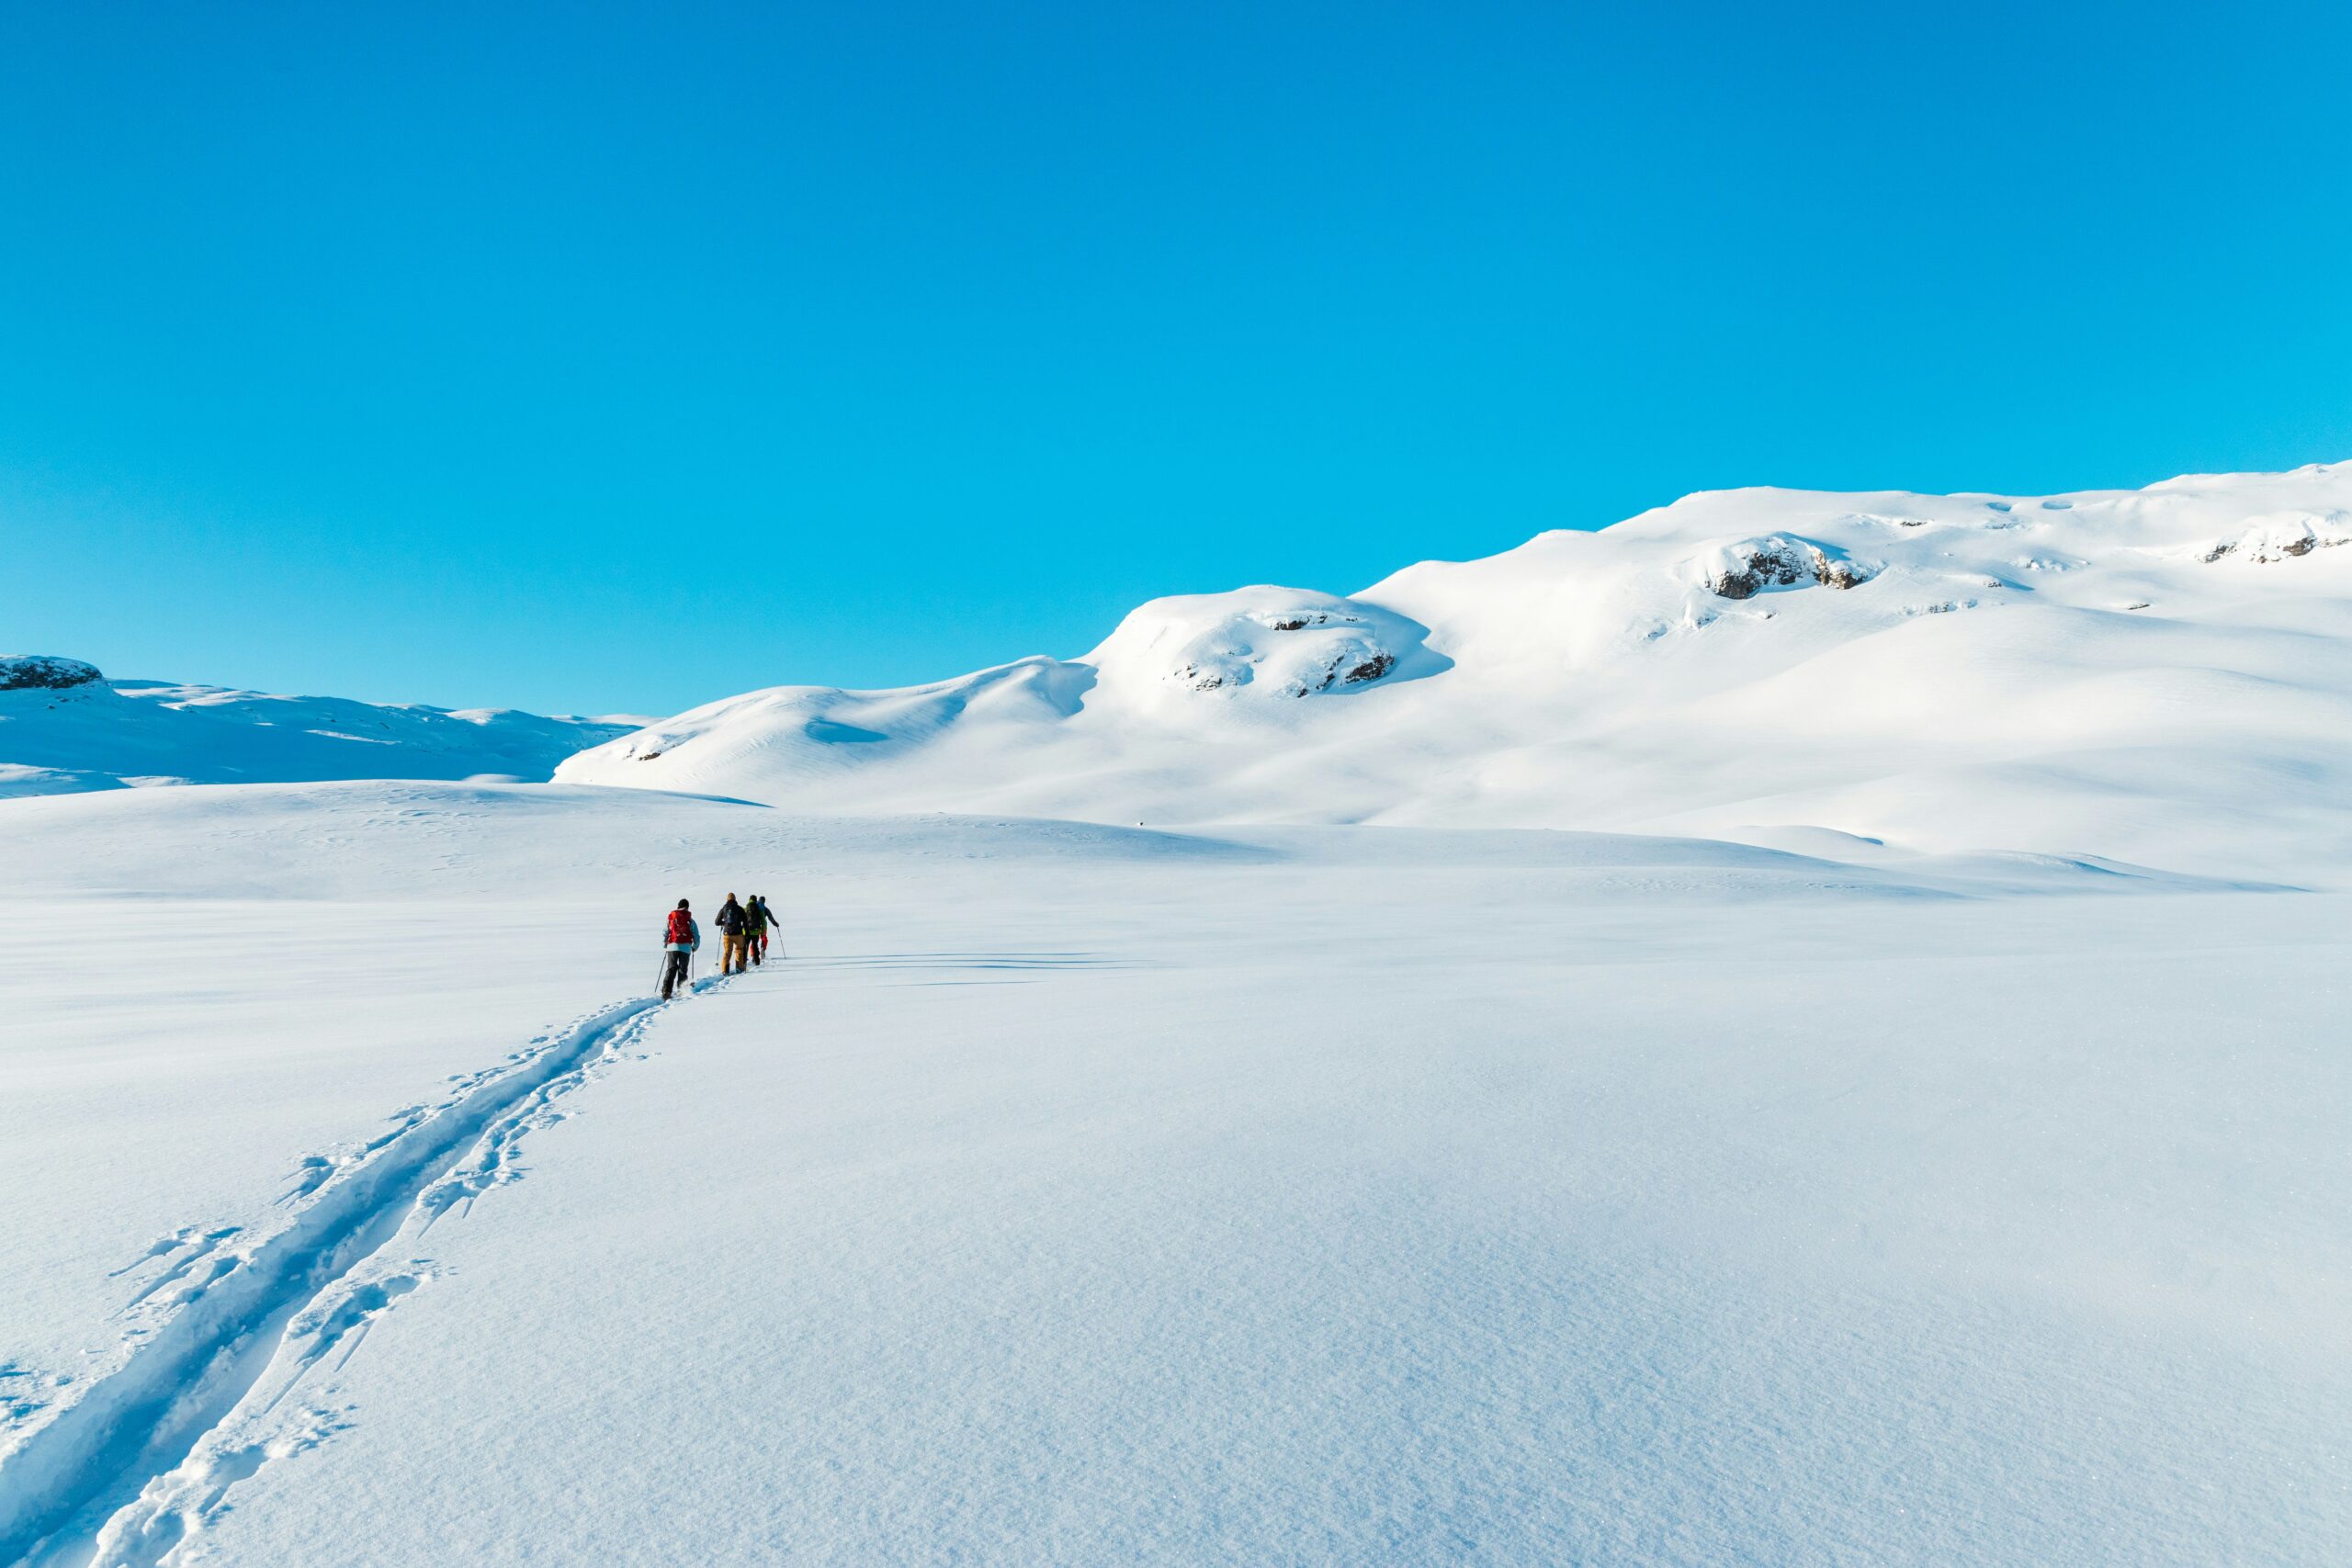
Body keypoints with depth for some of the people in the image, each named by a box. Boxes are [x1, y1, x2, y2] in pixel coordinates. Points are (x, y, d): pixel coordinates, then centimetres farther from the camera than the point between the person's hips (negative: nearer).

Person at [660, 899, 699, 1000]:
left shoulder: (670, 918, 8)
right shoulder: (690, 920, 6)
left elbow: (664, 933, 7)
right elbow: (696, 936, 5)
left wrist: (665, 946, 20)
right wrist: (695, 947, 20)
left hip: (672, 946, 0)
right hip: (686, 947, 0)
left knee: (671, 969, 2)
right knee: (682, 970, 9)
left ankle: (666, 991, -13)